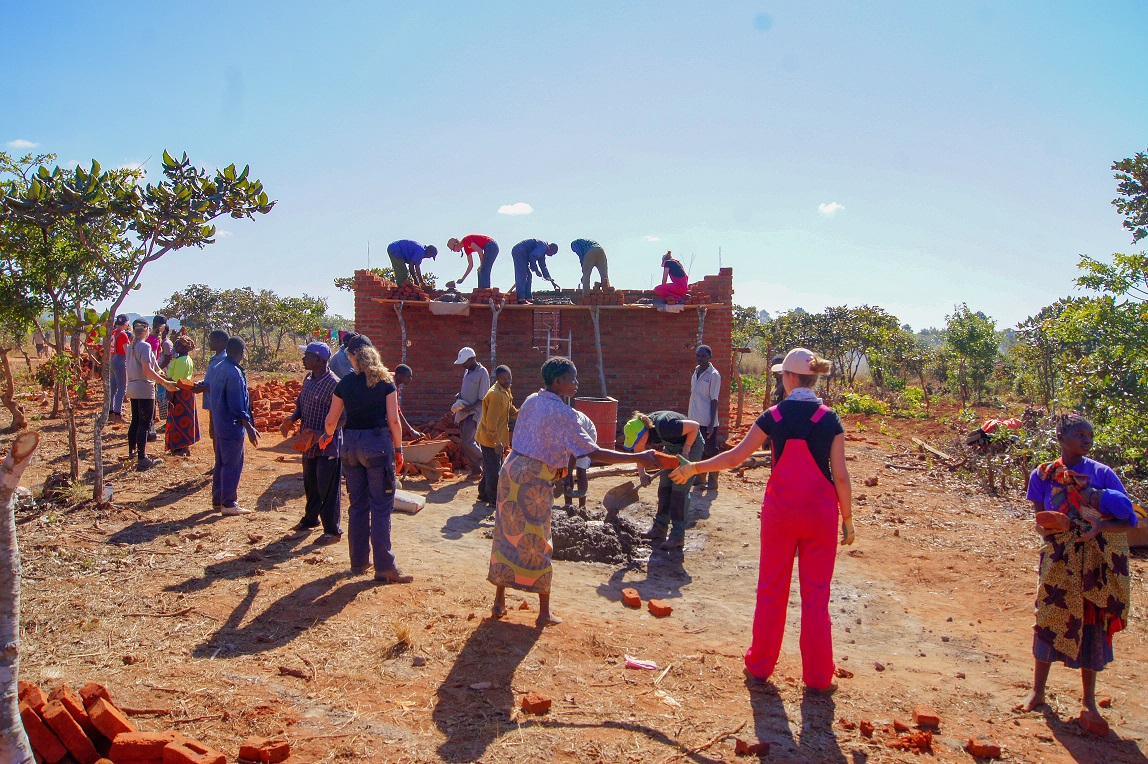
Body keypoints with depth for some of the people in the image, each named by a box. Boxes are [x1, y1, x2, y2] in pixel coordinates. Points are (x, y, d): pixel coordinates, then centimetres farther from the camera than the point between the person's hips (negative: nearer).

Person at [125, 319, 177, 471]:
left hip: (132, 388, 9)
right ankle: (142, 459, -11)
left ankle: (132, 451, 34)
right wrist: (165, 383, -24)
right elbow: (147, 370, -23)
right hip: (144, 389, -9)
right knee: (144, 424, -8)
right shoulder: (145, 346, -15)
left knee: (135, 422, 21)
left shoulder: (132, 346, 11)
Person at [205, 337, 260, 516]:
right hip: (232, 426, -9)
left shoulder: (217, 368, 6)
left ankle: (217, 499, 26)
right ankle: (229, 504, 4)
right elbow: (238, 407, -23)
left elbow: (208, 387, 20)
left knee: (221, 462, 18)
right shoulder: (234, 373, -21)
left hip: (219, 423, 9)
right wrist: (250, 428, -20)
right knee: (233, 464, -1)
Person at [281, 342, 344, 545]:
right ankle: (310, 519, 40)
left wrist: (321, 435, -26)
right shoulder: (308, 379, 8)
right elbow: (301, 404, 18)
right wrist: (292, 419, -2)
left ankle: (332, 530, 8)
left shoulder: (333, 383, -19)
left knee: (328, 488, -2)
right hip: (309, 443, 8)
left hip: (327, 445, -8)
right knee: (310, 484, 22)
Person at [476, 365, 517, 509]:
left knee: (490, 468, 20)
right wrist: (497, 442, -25)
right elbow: (491, 421, -26)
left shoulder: (505, 392, 7)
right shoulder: (496, 394, -24)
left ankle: (485, 495, 32)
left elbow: (511, 411, 19)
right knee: (494, 470, 0)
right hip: (491, 440, -10)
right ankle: (494, 500, 9)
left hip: (497, 439, 10)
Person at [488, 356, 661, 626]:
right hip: (534, 482, -7)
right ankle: (544, 613, 14)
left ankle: (499, 602, 23)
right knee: (537, 544, 3)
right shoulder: (563, 413, -17)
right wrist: (638, 458, -20)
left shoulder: (530, 401, 7)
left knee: (506, 536, 14)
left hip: (511, 470, 7)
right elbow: (594, 453, -20)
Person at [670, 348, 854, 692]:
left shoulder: (773, 416, -4)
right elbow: (840, 475, -7)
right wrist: (848, 518, 5)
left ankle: (760, 664, 23)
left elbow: (735, 457, -2)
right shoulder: (830, 419, -6)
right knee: (816, 594, 8)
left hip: (780, 509, 1)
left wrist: (693, 468, 9)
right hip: (821, 511, 0)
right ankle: (818, 676, 15)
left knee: (771, 588, 13)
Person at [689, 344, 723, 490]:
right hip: (694, 419, 7)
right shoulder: (695, 372, 10)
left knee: (710, 451, 2)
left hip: (707, 422, -7)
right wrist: (688, 416, 16)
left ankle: (712, 481, 11)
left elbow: (714, 400, -13)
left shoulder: (713, 375, -11)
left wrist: (711, 423, -16)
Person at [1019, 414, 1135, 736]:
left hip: (1098, 561, 0)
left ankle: (1088, 703, 18)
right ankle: (1037, 691, 21)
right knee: (1050, 620, 4)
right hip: (1059, 560, 0)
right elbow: (1040, 521, 5)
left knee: (1092, 625, 5)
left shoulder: (1103, 473, -3)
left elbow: (1130, 518, -7)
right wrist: (1047, 528, -18)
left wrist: (1101, 525, -26)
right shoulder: (1042, 475, 0)